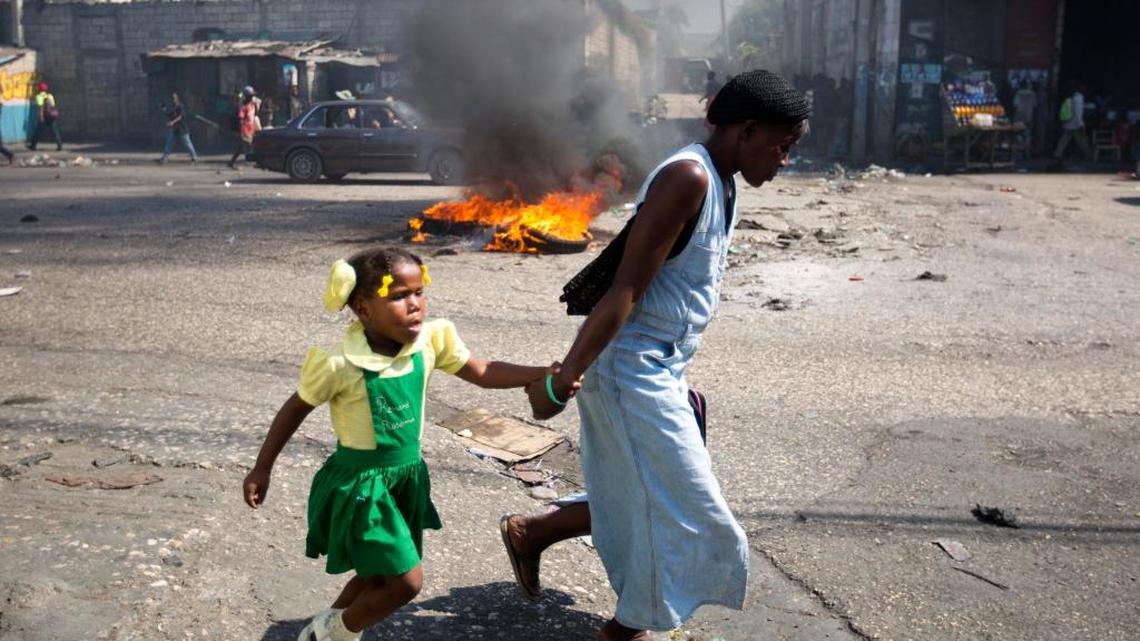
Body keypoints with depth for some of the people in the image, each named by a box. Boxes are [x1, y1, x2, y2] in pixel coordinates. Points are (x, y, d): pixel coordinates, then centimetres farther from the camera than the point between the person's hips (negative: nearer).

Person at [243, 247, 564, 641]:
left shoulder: (430, 341, -10)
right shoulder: (340, 363, -23)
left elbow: (482, 373, -1)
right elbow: (294, 411, -9)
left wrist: (544, 374, -12)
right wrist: (262, 469, -1)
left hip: (407, 476, 6)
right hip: (360, 483, -6)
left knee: (379, 577, 20)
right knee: (405, 580, -7)